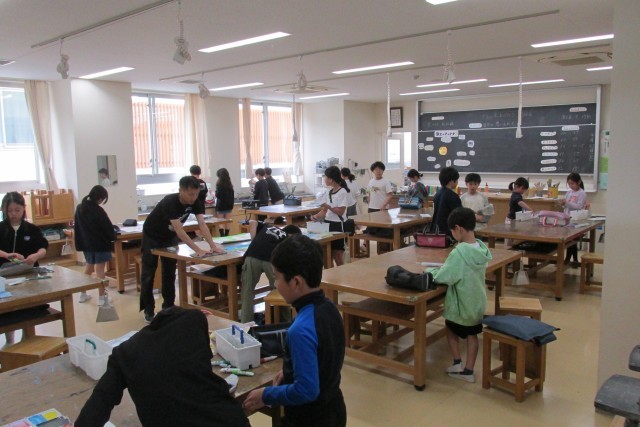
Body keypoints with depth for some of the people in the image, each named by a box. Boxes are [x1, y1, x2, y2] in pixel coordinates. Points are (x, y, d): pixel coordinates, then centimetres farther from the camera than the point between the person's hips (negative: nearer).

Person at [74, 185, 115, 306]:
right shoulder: (98, 210, -18)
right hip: (100, 243, -7)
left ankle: (83, 294, 28)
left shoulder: (79, 208, 3)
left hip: (86, 243, 7)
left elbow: (77, 227, 7)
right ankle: (101, 298, 4)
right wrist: (113, 237, 6)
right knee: (100, 270, -1)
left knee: (88, 267, 21)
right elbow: (107, 227, -13)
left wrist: (80, 243, 11)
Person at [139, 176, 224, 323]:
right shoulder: (170, 202, -38)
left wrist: (213, 245, -40)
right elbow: (179, 230, -43)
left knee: (169, 273, 7)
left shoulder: (195, 203, -19)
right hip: (152, 236, -5)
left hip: (170, 237, 5)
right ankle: (148, 310, 10)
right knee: (148, 274, 0)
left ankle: (168, 307, 15)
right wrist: (198, 250, -49)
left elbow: (202, 224, -26)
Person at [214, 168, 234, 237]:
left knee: (221, 223, -2)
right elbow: (232, 195, 10)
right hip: (228, 205, 6)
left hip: (221, 205, -6)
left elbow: (218, 195, -15)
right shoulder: (230, 184, 6)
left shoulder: (219, 184, -14)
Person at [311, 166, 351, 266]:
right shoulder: (327, 192, 10)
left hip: (338, 225, -7)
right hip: (327, 223, 7)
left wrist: (328, 207, -26)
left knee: (338, 255, 0)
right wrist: (316, 217, -7)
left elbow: (340, 211, -16)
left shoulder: (342, 192, -12)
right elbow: (324, 210, 10)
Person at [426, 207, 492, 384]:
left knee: (451, 328, 21)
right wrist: (446, 267, 4)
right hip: (478, 303, 6)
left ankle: (457, 363, 19)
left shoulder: (459, 252, -28)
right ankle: (468, 371, 24)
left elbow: (442, 277, -24)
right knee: (472, 335, 19)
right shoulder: (482, 248, -4)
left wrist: (430, 270, -6)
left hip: (461, 305, -6)